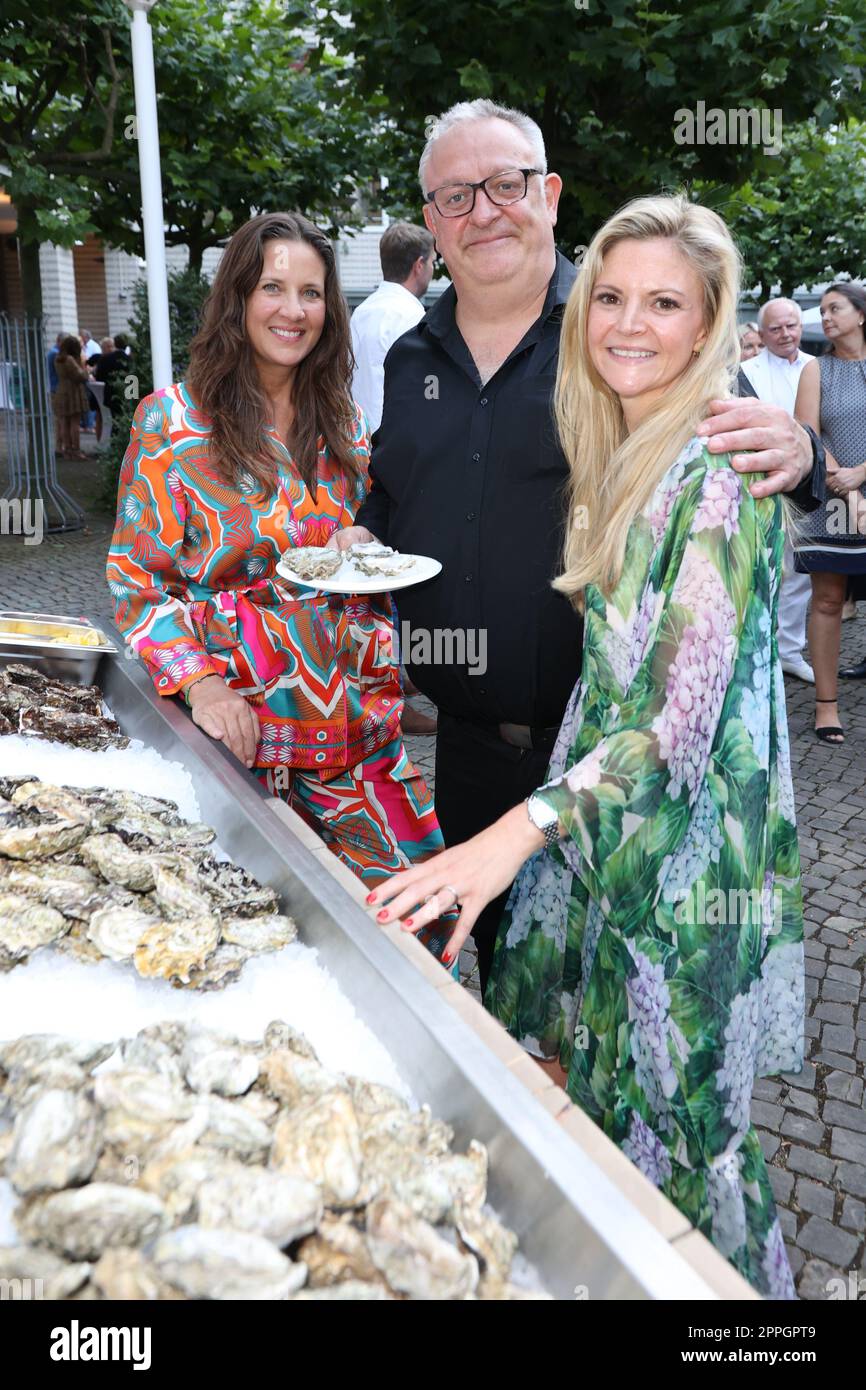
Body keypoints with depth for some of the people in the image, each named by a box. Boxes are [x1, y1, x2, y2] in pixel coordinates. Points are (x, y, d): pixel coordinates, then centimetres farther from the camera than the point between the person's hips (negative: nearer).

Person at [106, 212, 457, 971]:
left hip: (352, 719, 4)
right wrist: (200, 686, -16)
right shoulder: (171, 420, -3)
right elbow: (138, 578, -4)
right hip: (237, 721, -3)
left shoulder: (342, 420, 9)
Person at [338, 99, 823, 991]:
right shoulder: (410, 359, 11)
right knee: (498, 962, 22)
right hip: (466, 741, 5)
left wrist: (791, 456, -27)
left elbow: (737, 458, -4)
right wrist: (363, 538, 2)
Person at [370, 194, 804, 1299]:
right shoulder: (621, 451, 8)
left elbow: (684, 719, -26)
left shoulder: (719, 472, -19)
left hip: (686, 834, -8)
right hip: (603, 815, 8)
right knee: (574, 1064, 20)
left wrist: (521, 829, -33)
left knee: (666, 1112, 9)